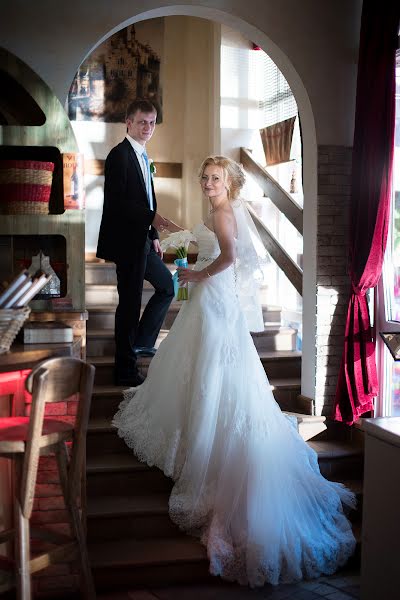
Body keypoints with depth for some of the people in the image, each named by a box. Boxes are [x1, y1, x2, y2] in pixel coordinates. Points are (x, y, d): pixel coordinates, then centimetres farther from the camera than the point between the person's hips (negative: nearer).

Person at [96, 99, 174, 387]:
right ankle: (126, 370, 7)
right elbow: (116, 202, -22)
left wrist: (154, 236, 17)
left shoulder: (142, 157, 16)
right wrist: (151, 217, -29)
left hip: (142, 240, 10)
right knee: (130, 302, -3)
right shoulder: (120, 155, -14)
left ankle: (142, 342, 31)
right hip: (126, 241, -10)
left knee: (166, 286, 20)